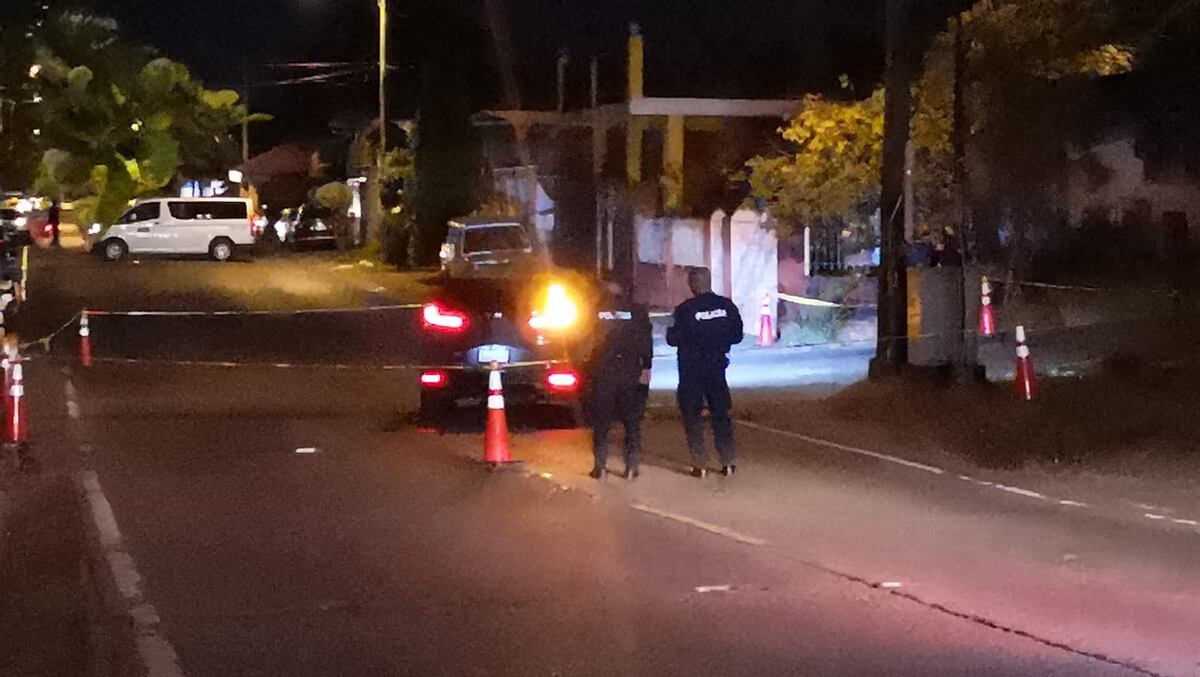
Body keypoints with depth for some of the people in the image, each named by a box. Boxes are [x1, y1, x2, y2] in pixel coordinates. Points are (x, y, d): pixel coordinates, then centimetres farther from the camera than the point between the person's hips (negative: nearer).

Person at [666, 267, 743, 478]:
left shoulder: (685, 310, -16)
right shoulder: (727, 306, -4)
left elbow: (673, 339, -12)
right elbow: (737, 336, 5)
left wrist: (671, 331, 9)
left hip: (691, 370, -3)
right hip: (716, 367, 4)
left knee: (691, 416, 5)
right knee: (720, 413, 13)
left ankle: (699, 464, 0)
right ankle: (727, 462, 9)